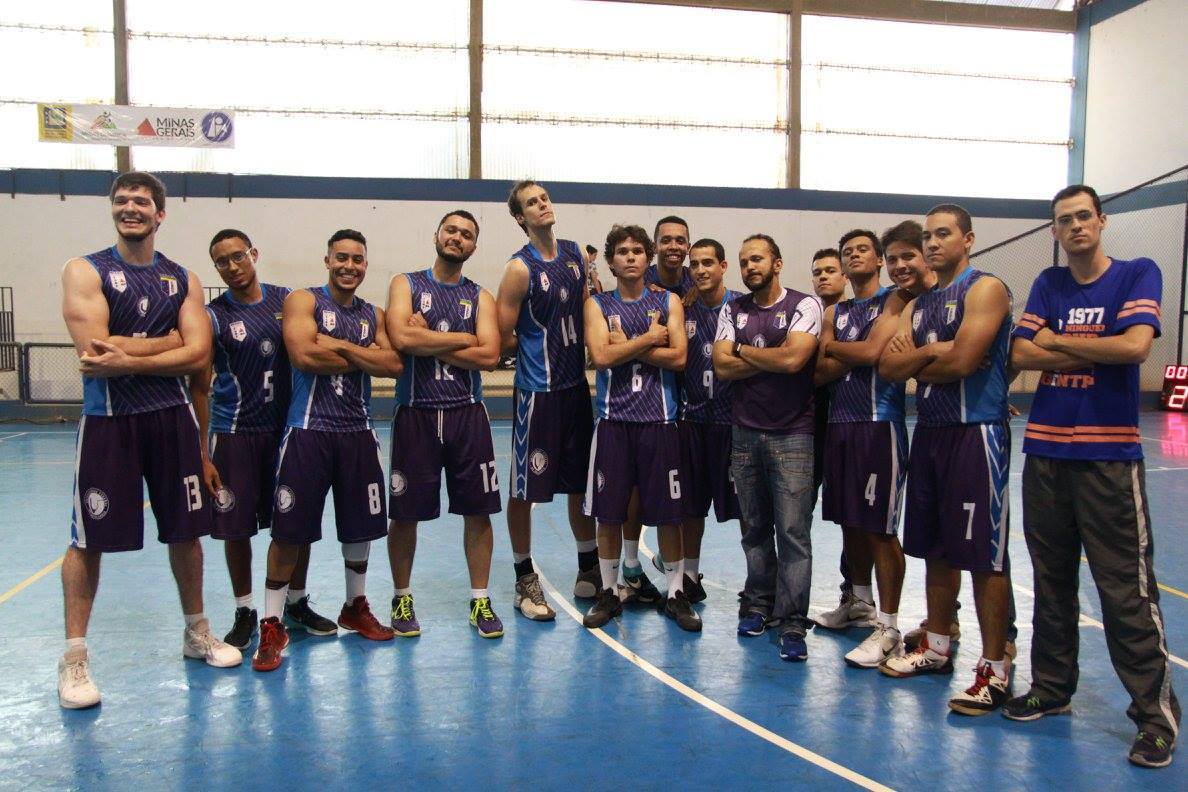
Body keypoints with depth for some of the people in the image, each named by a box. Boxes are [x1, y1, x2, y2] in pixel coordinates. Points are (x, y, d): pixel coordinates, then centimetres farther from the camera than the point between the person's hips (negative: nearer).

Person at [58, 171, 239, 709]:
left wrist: (127, 359, -16)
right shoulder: (86, 271, -1)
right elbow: (94, 347, -16)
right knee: (89, 538, 1)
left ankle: (196, 633, 28)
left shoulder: (183, 279, 8)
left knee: (185, 531, 11)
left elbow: (197, 355, -5)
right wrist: (169, 340, -10)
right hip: (107, 420, -3)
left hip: (172, 418, 3)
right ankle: (74, 657, 14)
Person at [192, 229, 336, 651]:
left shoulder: (288, 299, 4)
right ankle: (244, 613, 22)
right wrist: (202, 454, -8)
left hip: (288, 427, 3)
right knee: (236, 528, 4)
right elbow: (199, 388, -3)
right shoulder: (213, 316, -4)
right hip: (234, 434, -2)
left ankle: (297, 604, 27)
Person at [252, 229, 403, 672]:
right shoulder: (303, 301, -1)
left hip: (358, 432, 5)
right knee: (289, 531, -1)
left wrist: (341, 347, -13)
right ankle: (272, 626, 11)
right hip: (309, 430, -4)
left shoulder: (373, 315, 13)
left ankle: (356, 608, 32)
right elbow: (304, 355, -18)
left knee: (360, 527, 13)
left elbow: (394, 364, -3)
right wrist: (366, 357, -8)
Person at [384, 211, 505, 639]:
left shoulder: (480, 296, 9)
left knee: (478, 511, 4)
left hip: (467, 414, 2)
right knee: (405, 513, 6)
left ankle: (480, 601, 18)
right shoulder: (406, 284, 4)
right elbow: (402, 338, -15)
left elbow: (489, 355, -8)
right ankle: (402, 599, 24)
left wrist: (428, 342, -10)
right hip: (416, 413, -2)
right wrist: (462, 338, -8)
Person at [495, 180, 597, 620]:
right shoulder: (520, 269, -12)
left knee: (582, 483, 16)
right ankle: (525, 580, 19)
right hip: (538, 391, -6)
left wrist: (582, 347, 5)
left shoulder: (576, 253, 7)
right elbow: (503, 339, -12)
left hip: (577, 385, 6)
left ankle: (589, 571, 31)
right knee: (525, 488, 3)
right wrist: (537, 346, 1)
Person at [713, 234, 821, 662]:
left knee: (793, 530, -5)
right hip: (745, 433, 4)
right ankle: (759, 604, 24)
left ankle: (792, 623, 1)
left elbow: (793, 358, -18)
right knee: (755, 527, 11)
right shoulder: (733, 310, 10)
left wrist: (742, 349, -5)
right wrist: (774, 359, -8)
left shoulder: (804, 305, -3)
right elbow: (722, 367, -2)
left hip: (792, 434, -4)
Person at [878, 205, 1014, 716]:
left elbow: (961, 361, -19)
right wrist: (933, 351, -10)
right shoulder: (918, 304, 16)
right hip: (929, 430, 8)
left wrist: (913, 361, -2)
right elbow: (888, 367, 4)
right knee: (936, 548, 15)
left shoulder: (985, 289, -7)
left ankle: (994, 670, 6)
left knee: (983, 555, -4)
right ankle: (936, 648, 28)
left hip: (976, 433, -8)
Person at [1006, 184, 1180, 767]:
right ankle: (1052, 687, 26)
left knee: (1126, 590, -3)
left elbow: (1135, 346, -15)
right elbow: (1020, 354, 1)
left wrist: (1056, 342, -5)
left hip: (1110, 456, -4)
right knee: (1051, 581, 12)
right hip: (1045, 451, 4)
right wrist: (1098, 351, -8)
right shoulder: (1048, 284, 13)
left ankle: (1156, 712, 10)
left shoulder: (1138, 274, 2)